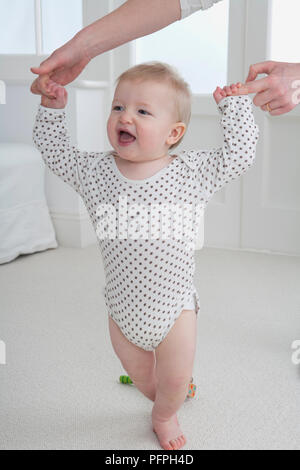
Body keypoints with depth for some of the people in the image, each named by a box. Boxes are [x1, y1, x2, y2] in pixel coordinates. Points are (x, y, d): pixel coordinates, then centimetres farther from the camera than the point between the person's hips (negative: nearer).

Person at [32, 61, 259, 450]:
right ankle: (162, 398, 55)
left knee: (175, 378, 14)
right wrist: (52, 109, 0)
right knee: (137, 371, 22)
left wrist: (233, 104, -9)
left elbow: (240, 154, -7)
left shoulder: (193, 171, -11)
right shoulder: (94, 170, -5)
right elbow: (55, 152, 9)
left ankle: (165, 415, 47)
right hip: (123, 307, 2)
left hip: (174, 304, -2)